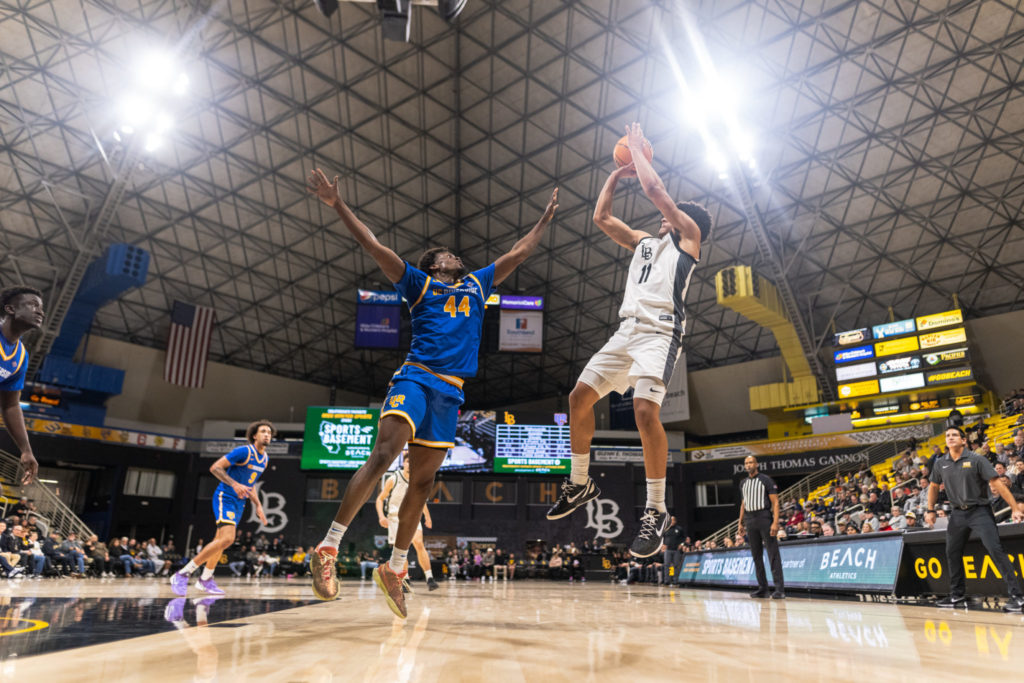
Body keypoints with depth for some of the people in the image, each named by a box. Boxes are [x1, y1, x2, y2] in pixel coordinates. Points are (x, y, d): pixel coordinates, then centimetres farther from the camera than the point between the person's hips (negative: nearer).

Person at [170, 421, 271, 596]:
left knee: (221, 541, 14)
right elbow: (215, 468, -17)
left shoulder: (265, 458, 10)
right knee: (227, 538, -21)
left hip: (239, 502, 8)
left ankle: (205, 580, 27)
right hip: (225, 497, -8)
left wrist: (258, 506, 17)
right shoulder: (244, 451, -15)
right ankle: (183, 574, -11)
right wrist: (235, 484, -28)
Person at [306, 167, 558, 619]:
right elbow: (373, 246, 5)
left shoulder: (476, 284, 26)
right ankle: (328, 548, -14)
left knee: (422, 481, 5)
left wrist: (547, 216, 38)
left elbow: (519, 253, 33)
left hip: (451, 393, 5)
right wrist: (338, 205, -2)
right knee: (382, 456, -21)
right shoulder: (418, 283, 13)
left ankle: (394, 569, 15)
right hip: (415, 378, -4)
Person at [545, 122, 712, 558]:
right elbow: (601, 216, 27)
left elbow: (653, 188, 0)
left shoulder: (688, 236, 9)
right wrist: (617, 173, 29)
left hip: (660, 330, -8)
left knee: (645, 410, -25)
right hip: (628, 329, 8)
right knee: (579, 398, 3)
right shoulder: (644, 241, 29)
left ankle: (656, 511, -13)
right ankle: (580, 484, 18)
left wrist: (637, 148, 14)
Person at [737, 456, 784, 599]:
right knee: (756, 556, 8)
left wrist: (775, 522, -16)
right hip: (750, 522, 6)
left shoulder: (766, 480, -2)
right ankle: (762, 588, 14)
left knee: (773, 554, -7)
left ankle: (780, 589, -6)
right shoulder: (743, 483, 15)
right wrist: (741, 523, 14)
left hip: (765, 520, -6)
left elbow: (775, 502, -7)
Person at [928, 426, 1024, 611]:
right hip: (958, 513, 5)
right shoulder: (941, 464, 4)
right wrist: (931, 510, 14)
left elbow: (997, 483, -13)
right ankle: (957, 596, 22)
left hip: (980, 511, -5)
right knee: (952, 553, 9)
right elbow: (933, 487, 17)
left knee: (995, 550, -15)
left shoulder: (976, 460, -9)